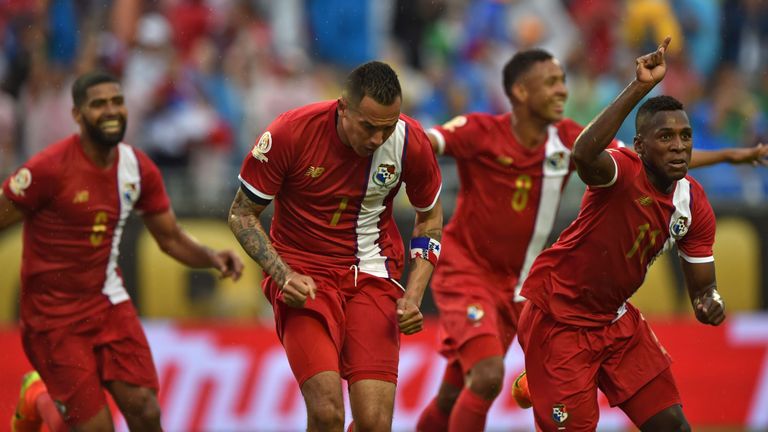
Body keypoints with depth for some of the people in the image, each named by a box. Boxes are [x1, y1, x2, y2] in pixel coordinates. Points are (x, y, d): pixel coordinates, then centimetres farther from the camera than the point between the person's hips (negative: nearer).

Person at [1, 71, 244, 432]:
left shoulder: (138, 169, -1)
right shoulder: (49, 169, -20)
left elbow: (171, 239, 8)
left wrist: (212, 258, -11)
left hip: (108, 301, 5)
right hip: (55, 314, -5)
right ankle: (38, 399, 26)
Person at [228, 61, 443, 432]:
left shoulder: (410, 141, -9)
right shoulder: (291, 133, -17)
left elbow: (430, 218, 10)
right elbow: (241, 214, -4)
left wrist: (413, 296, -3)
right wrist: (284, 276, -17)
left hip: (373, 275, 2)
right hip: (304, 276, -2)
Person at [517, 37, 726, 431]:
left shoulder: (694, 205, -3)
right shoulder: (623, 172, -23)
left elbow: (701, 286, 5)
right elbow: (584, 154, -48)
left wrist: (709, 302, -20)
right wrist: (639, 88, -51)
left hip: (616, 319, 7)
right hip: (558, 318, -7)